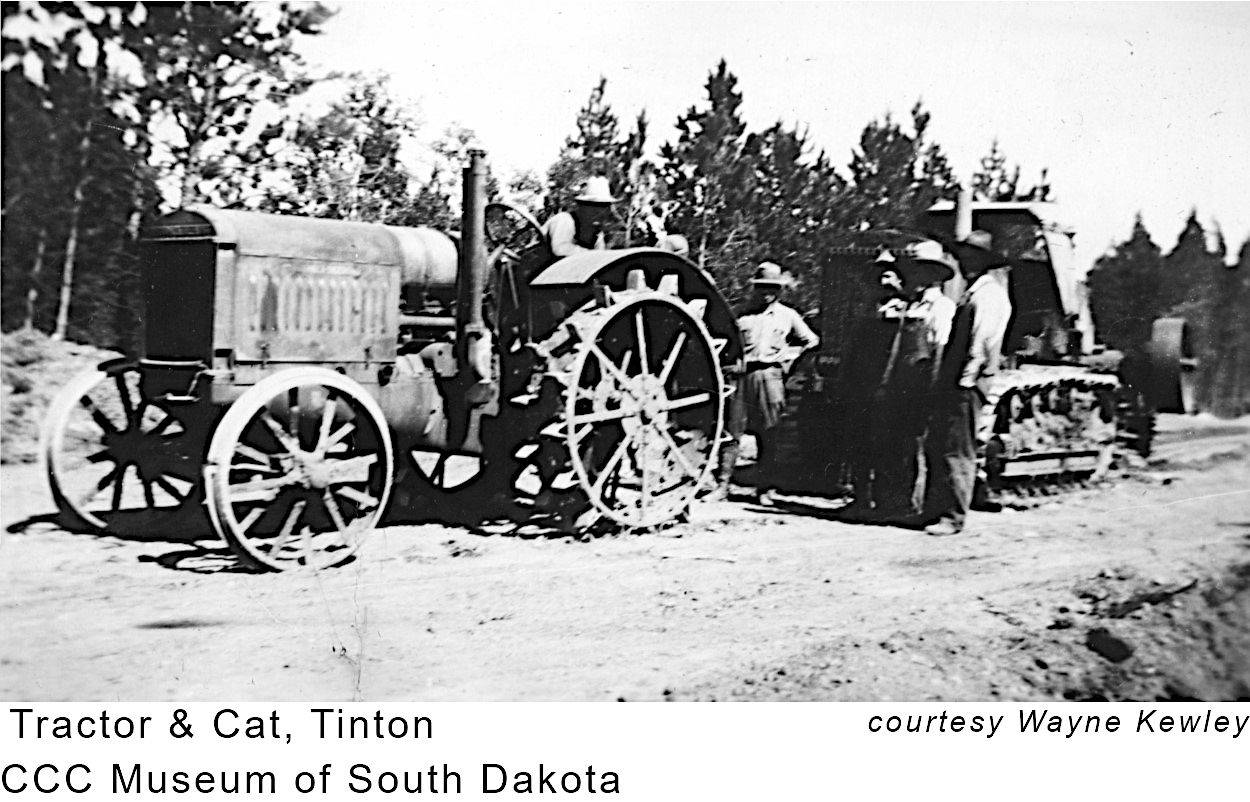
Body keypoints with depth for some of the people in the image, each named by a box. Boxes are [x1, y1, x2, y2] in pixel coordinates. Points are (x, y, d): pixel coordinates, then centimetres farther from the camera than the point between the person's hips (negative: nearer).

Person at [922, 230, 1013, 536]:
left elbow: (982, 339, -17)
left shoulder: (989, 292, -8)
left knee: (957, 450, -8)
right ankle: (936, 511, 17)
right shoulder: (975, 290, 23)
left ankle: (953, 517, -4)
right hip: (951, 382, 10)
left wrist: (968, 378, -21)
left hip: (966, 385, -10)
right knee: (935, 446, 11)